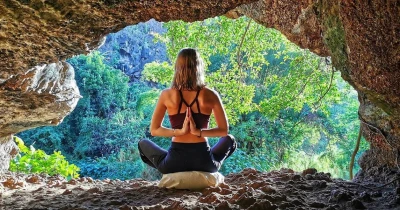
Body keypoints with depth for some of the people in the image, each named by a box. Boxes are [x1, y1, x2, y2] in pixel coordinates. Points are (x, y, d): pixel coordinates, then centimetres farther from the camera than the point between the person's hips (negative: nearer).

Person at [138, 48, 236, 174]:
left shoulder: (166, 95, -5)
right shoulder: (210, 95, -5)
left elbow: (154, 130, 0)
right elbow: (224, 131, -2)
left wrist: (179, 131, -7)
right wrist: (198, 131, -8)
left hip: (174, 162, 0)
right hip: (204, 162, 1)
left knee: (143, 144, 30)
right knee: (230, 140, 32)